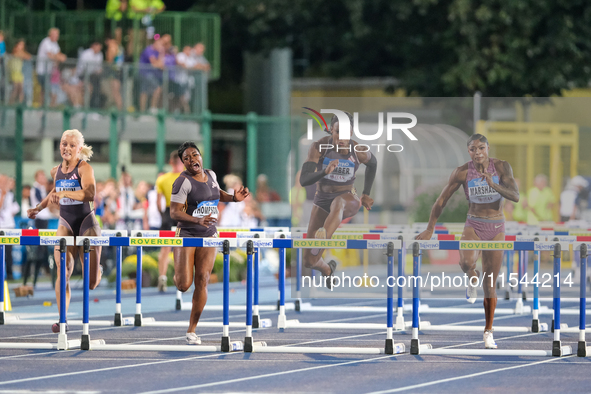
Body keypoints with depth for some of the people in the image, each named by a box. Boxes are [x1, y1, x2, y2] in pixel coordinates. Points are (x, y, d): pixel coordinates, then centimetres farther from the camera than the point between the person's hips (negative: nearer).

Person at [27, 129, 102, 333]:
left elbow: (90, 194, -30)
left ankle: (96, 271, 38)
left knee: (91, 283, -1)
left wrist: (64, 193, -39)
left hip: (86, 222, -4)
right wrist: (39, 208, 21)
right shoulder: (56, 171, 6)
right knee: (63, 271, -16)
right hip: (65, 224, 4)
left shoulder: (84, 168, -12)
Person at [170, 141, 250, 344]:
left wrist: (234, 197, 7)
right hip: (186, 234, -5)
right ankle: (179, 274, 29)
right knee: (184, 285, -12)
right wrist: (198, 220, -34)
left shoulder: (210, 175, 5)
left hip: (209, 236, 5)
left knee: (202, 281, -4)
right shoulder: (183, 181, -15)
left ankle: (192, 330, 4)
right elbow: (174, 212, -20)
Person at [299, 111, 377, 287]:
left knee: (338, 204, -44)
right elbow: (304, 180, -27)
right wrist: (325, 171, -45)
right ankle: (327, 269, 40)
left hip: (349, 200, -2)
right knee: (309, 262, 0)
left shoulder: (358, 152, -14)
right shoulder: (318, 147, -18)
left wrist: (366, 194, 15)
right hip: (322, 200, 2)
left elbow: (372, 163, 12)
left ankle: (322, 240, -74)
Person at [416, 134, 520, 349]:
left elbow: (515, 196, -16)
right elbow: (442, 200, 0)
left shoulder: (501, 167, -8)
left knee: (490, 283, 5)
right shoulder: (462, 172, -9)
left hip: (496, 228, 1)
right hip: (474, 225, -1)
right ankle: (473, 277, 5)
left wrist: (494, 185, -31)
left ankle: (489, 331, 19)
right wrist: (430, 229, 1)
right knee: (466, 262, -33)